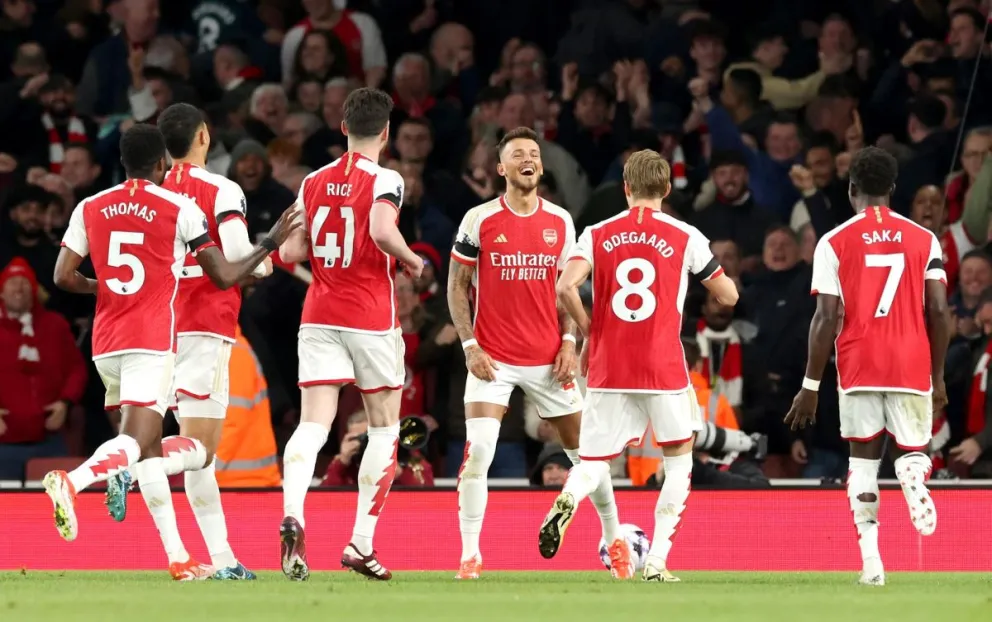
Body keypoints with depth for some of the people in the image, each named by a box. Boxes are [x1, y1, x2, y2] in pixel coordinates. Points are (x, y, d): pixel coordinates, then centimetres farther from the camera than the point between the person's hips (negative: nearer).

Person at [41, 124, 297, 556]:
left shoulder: (90, 208, 8)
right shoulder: (180, 209, -3)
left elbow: (63, 277, 4)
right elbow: (224, 277, 0)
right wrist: (271, 245, 14)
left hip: (106, 342, 5)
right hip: (151, 342, -5)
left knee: (150, 446, 14)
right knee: (134, 443, -14)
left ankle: (177, 558, 15)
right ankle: (70, 482, -44)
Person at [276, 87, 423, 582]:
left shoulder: (314, 182, 8)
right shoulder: (384, 180, -7)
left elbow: (290, 251, 8)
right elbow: (382, 230, -25)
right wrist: (412, 259, -7)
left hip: (319, 318, 4)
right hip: (372, 319, -4)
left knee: (312, 426, -5)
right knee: (385, 429, 11)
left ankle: (292, 516, -32)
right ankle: (361, 544, 7)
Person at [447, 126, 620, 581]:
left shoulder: (560, 222, 5)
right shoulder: (479, 220, -3)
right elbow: (456, 287, 1)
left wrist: (569, 342, 0)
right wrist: (470, 346, -8)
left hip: (548, 360, 3)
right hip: (493, 359, -3)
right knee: (478, 452, -16)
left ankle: (614, 538, 24)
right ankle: (469, 555, -10)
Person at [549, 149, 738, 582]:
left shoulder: (597, 235, 4)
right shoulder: (685, 238, 1)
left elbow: (566, 287, -10)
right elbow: (728, 296, 8)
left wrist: (589, 332, 6)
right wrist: (719, 272, 30)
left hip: (607, 368, 1)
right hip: (664, 368, -1)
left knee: (595, 462, 10)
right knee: (679, 461, 15)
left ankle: (568, 498, -27)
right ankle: (657, 562, 3)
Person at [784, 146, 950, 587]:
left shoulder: (835, 243, -1)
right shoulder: (924, 239, 4)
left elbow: (827, 319, -5)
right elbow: (939, 312, 1)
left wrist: (810, 387, 0)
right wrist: (938, 378, 11)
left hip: (859, 368, -1)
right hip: (911, 368, 1)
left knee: (863, 457, 11)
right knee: (910, 448, 13)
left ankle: (870, 559, -4)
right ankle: (914, 475, -27)